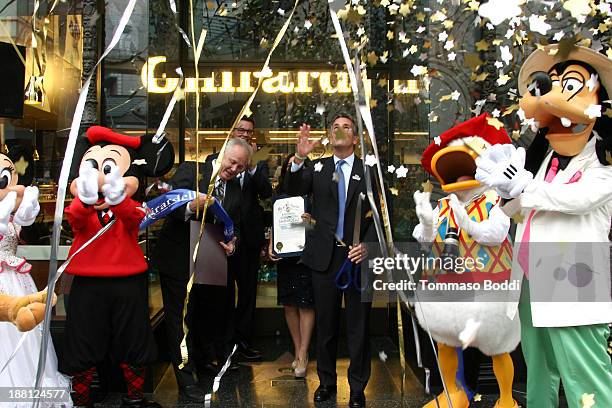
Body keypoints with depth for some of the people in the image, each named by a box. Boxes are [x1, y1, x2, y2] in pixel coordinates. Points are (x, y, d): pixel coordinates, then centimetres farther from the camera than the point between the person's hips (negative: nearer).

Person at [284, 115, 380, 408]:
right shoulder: (317, 168, 7)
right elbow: (293, 191, -10)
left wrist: (366, 245, -14)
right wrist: (299, 158, -25)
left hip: (358, 255, -1)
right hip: (325, 256, 2)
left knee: (358, 326, 6)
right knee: (325, 323, 13)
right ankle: (326, 382, 29)